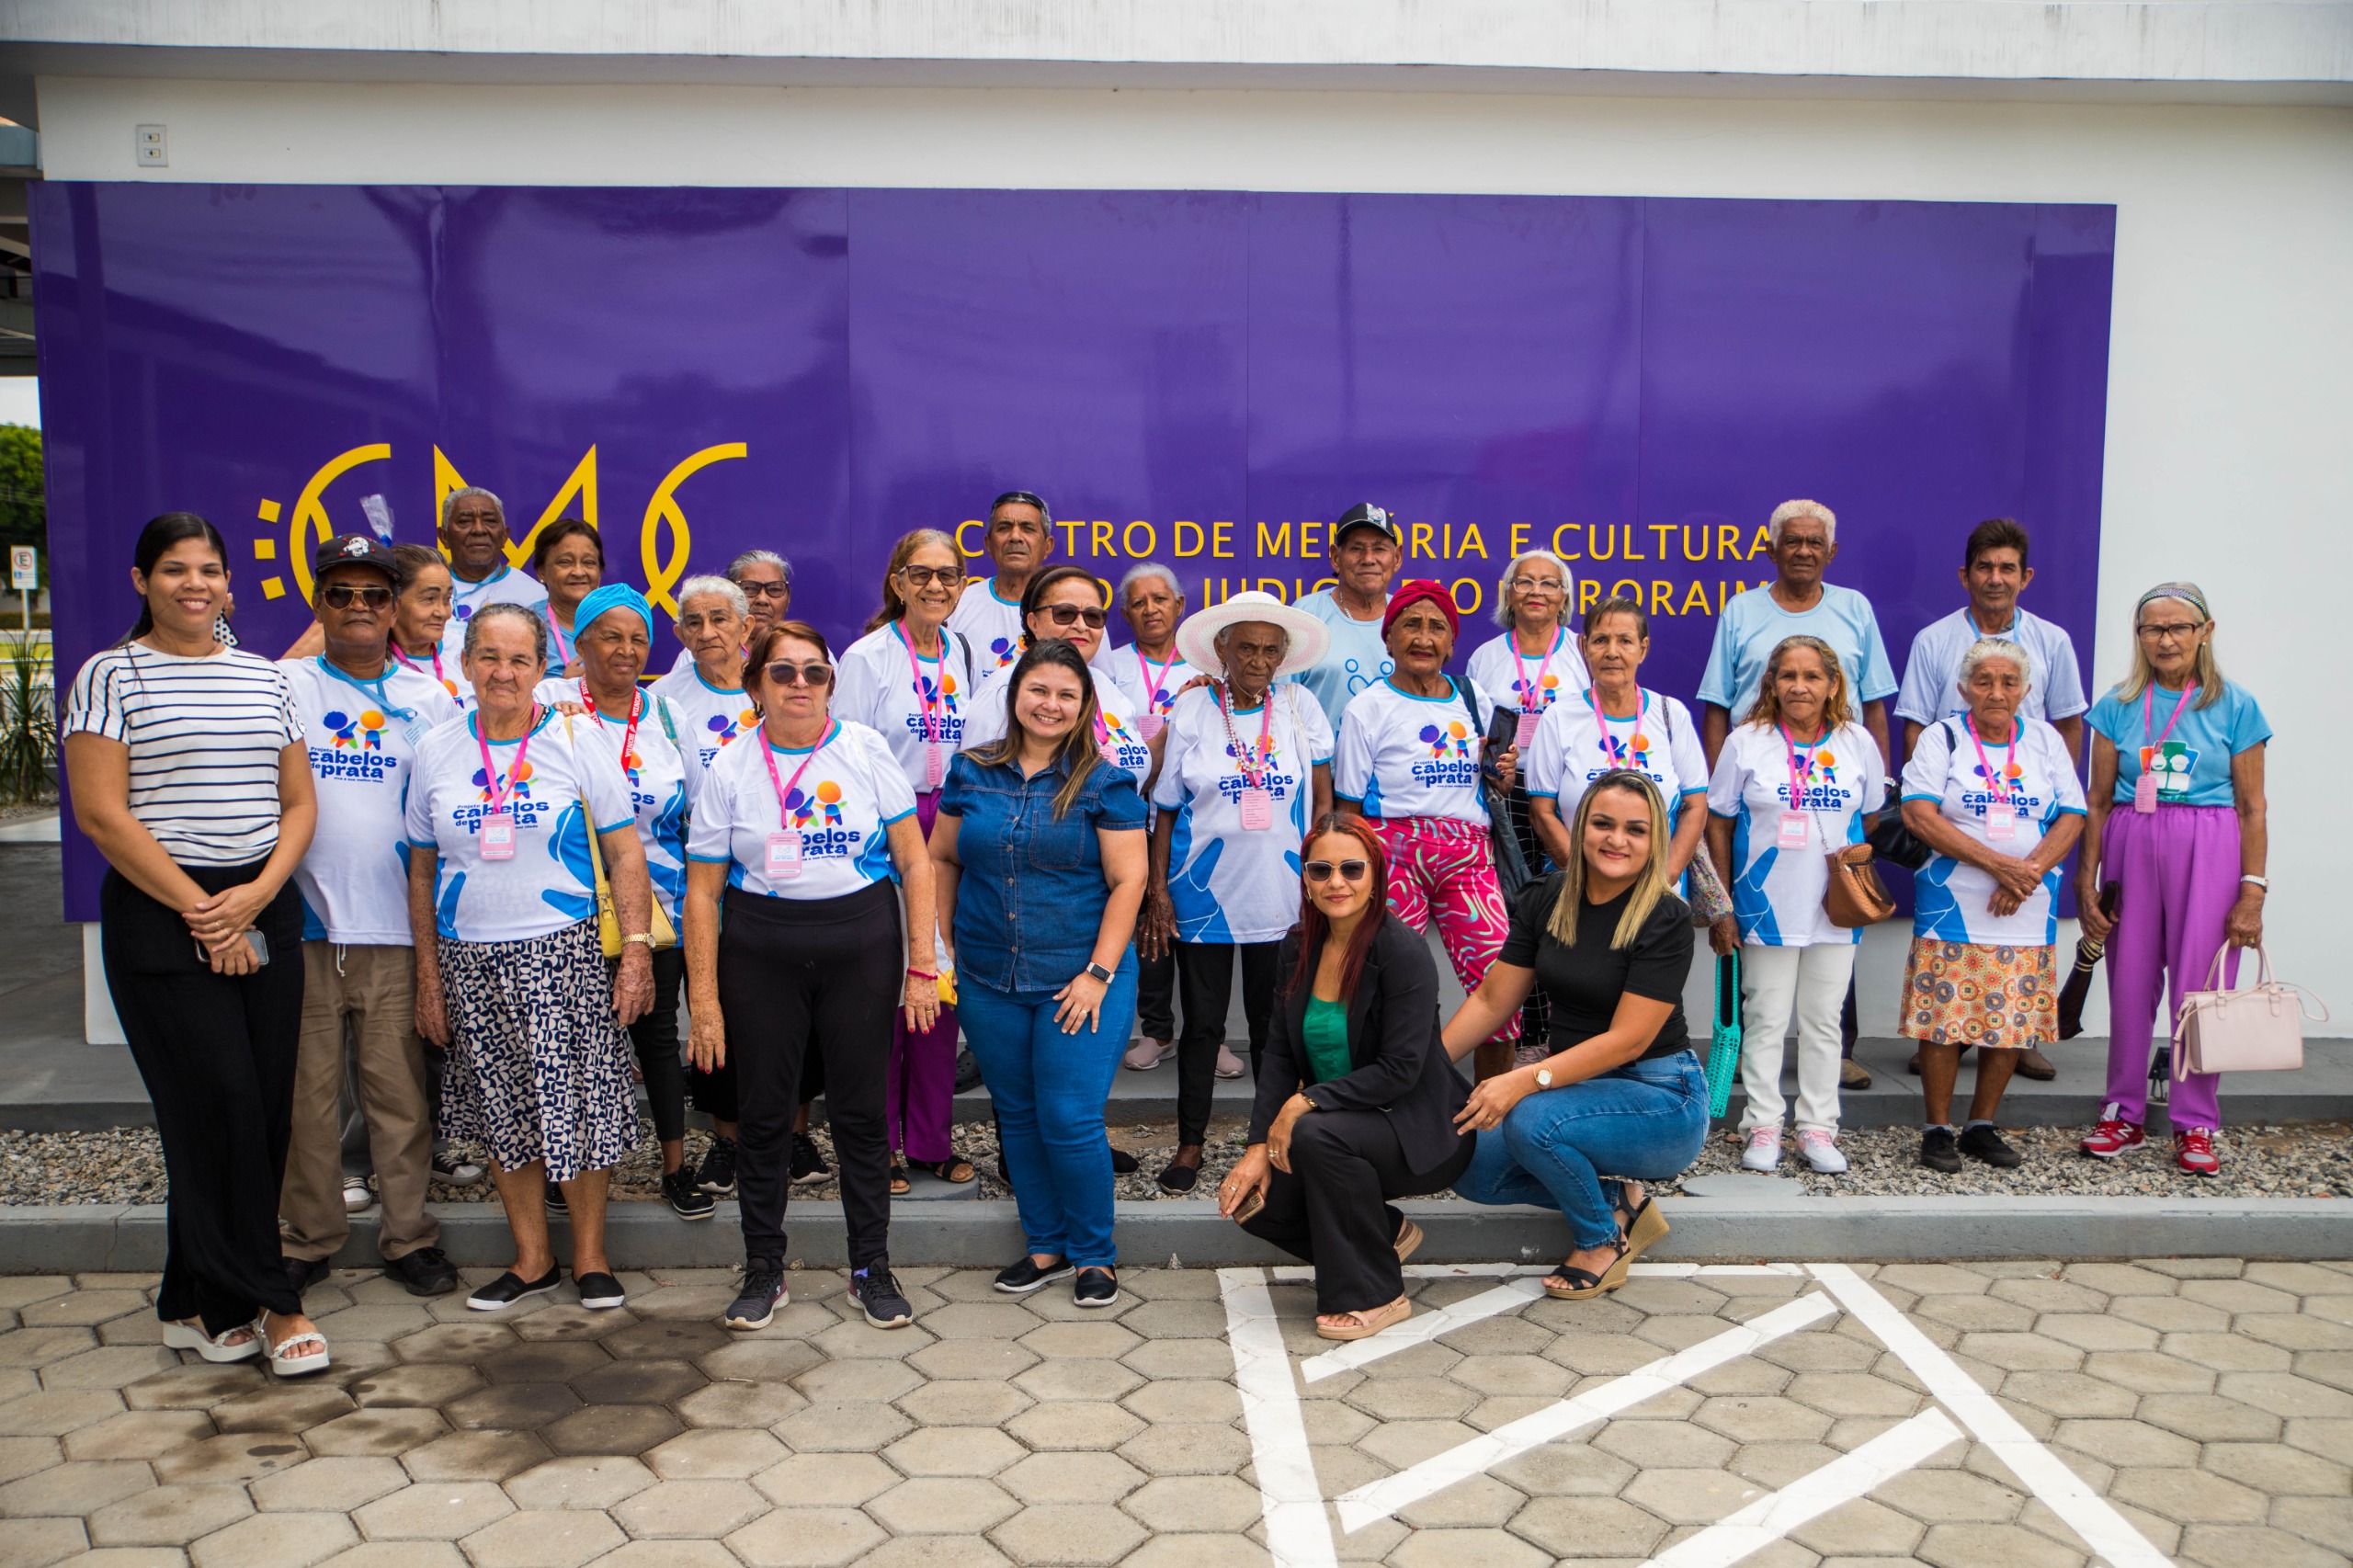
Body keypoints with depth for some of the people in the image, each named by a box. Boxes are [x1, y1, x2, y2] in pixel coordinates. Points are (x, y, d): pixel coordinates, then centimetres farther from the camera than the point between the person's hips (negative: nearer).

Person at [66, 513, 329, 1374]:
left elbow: (300, 803, 11)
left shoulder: (264, 677, 12)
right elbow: (101, 813, -9)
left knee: (265, 1108, 4)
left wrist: (258, 893, -6)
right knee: (222, 1107, -8)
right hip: (161, 916, -5)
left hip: (266, 908, 5)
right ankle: (267, 1302, 3)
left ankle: (199, 1305, 18)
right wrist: (200, 911, -12)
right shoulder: (112, 675, -1)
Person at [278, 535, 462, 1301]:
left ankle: (408, 1233, 16)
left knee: (399, 1088, 5)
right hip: (303, 921, -1)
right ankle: (308, 1237, 19)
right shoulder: (283, 686, 5)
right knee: (306, 1087, 5)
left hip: (397, 925, 1)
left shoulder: (430, 699, 9)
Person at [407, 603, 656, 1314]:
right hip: (471, 960, 3)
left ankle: (589, 1255, 15)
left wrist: (637, 949, -9)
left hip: (568, 954, -3)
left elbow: (625, 852, -2)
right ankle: (532, 1257, 23)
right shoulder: (435, 753, 7)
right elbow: (422, 870, 11)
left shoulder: (575, 742, -1)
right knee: (502, 1112, 8)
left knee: (580, 1105, -2)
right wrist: (428, 975, 8)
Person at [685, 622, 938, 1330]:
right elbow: (703, 892, 2)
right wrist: (704, 998, -2)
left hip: (861, 948, 0)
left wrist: (920, 965, -3)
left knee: (861, 1111, 5)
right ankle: (763, 1270, 23)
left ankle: (872, 1267, 21)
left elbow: (914, 860, 1)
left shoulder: (865, 751, 0)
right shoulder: (730, 771, 1)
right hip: (762, 957, 1)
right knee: (764, 1113, 7)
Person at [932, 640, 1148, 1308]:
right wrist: (941, 945, 5)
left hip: (1080, 981, -4)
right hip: (988, 981, 4)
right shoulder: (971, 772, 5)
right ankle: (1045, 1244, 29)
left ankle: (1094, 1254, 15)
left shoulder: (1105, 784, -5)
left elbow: (1128, 881, -7)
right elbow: (943, 859, 12)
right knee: (1017, 1116, 13)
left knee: (1070, 1120, -5)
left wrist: (1099, 973, -12)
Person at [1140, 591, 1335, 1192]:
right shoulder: (1191, 711, -1)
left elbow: (1323, 803, 5)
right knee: (1203, 1022, 6)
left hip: (1280, 896, 1)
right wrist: (1157, 889, -3)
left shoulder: (1301, 710, 2)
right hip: (1203, 893, -1)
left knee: (1273, 1021, 10)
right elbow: (1166, 809, 2)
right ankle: (1190, 1143, 19)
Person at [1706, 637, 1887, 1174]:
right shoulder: (1746, 742, -3)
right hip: (1767, 905, -2)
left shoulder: (1857, 742, 2)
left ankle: (1818, 1128, 18)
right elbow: (1719, 824, 2)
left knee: (1823, 1020, 9)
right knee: (1765, 1019, 4)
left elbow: (1872, 816, 13)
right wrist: (1725, 899, 0)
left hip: (1835, 908, 2)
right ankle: (1763, 1127, 12)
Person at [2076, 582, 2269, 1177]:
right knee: (2129, 988, 7)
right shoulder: (2119, 706, 6)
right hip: (2130, 847, 2)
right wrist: (2086, 882, 2)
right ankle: (2125, 1115, 20)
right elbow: (2098, 801, 7)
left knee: (2201, 990, 0)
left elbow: (2252, 807, 1)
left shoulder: (2235, 706, 1)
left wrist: (2252, 891, -4)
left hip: (2209, 851, -2)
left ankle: (2195, 1125, 14)